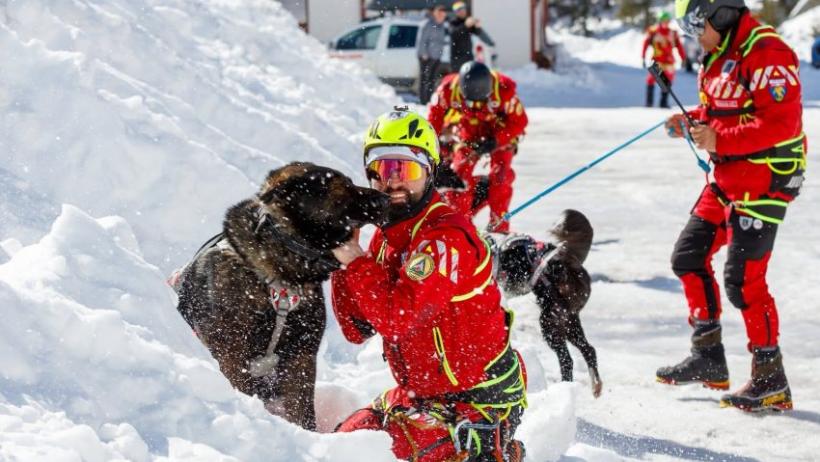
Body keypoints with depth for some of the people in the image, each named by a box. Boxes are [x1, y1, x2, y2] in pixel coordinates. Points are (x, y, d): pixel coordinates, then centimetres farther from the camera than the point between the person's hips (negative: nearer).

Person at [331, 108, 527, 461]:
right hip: (422, 391, 9)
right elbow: (357, 331, 2)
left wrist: (356, 262, -22)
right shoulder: (387, 237, 6)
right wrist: (342, 265, -10)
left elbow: (397, 319, -31)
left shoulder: (445, 236, -21)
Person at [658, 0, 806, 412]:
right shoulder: (719, 55, 12)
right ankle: (708, 357, 23)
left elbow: (783, 122, -26)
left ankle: (771, 381, -1)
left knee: (743, 279, -10)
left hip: (764, 181, -10)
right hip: (727, 179, 10)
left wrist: (720, 140, -26)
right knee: (688, 257, 12)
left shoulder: (767, 53, -19)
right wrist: (693, 122, 4)